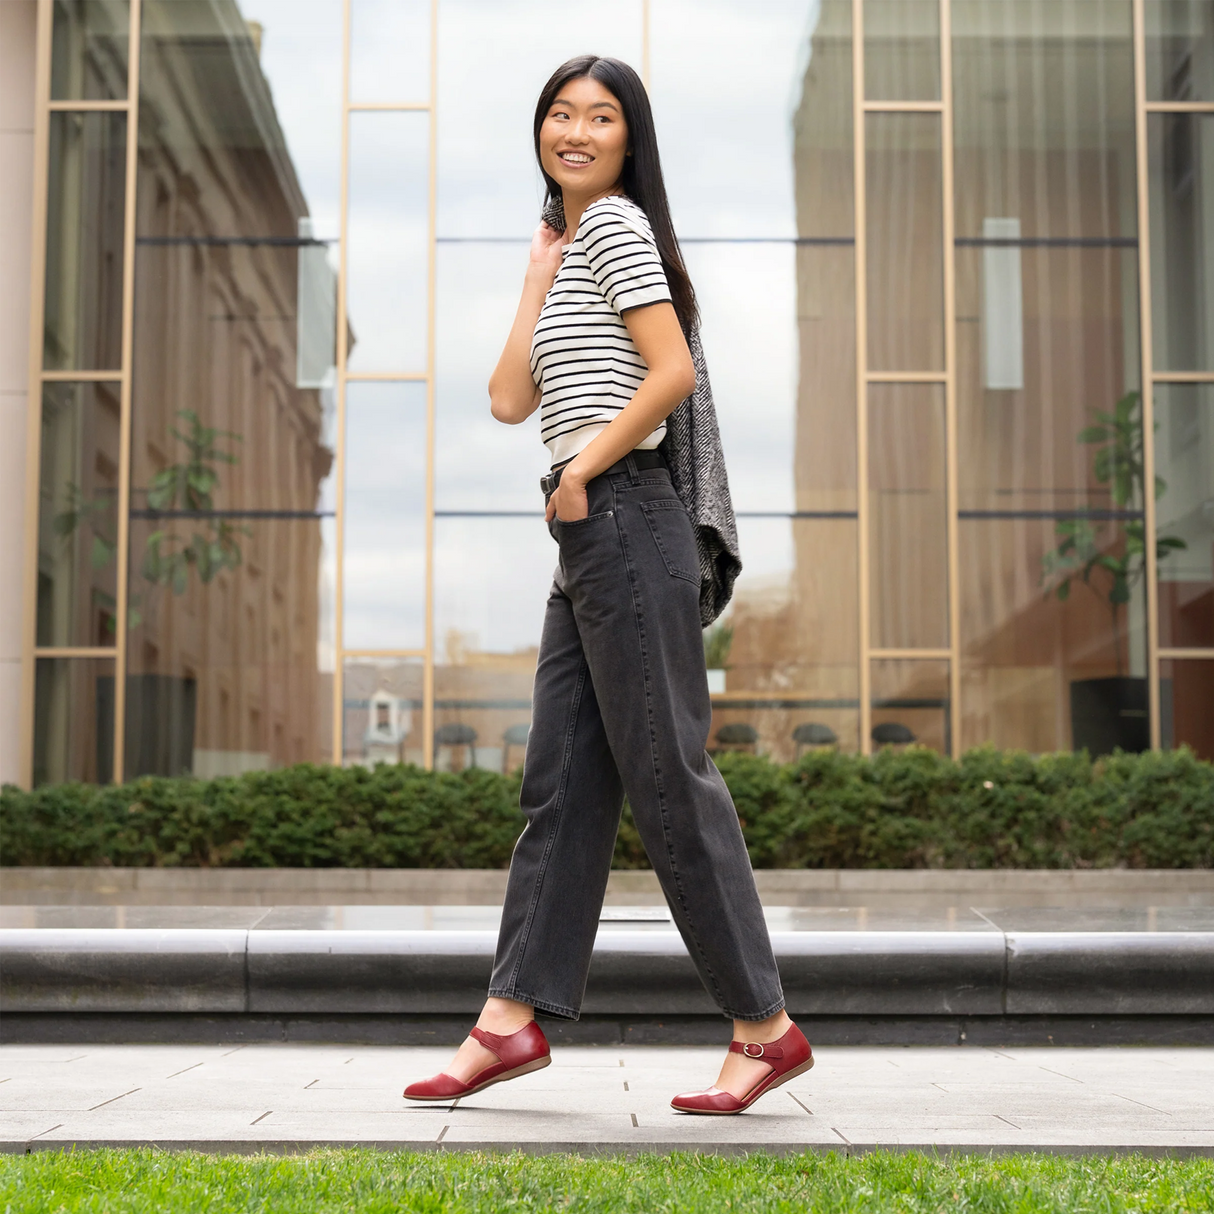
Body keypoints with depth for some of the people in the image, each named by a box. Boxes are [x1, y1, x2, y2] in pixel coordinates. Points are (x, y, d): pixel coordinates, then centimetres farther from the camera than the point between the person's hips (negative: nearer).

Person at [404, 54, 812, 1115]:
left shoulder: (616, 222, -3)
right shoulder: (573, 241, 24)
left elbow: (674, 370, -16)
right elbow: (511, 400, 14)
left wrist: (582, 472, -11)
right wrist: (538, 273, 15)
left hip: (626, 524, -10)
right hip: (592, 542, 10)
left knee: (666, 775, -7)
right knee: (562, 781, 7)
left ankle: (766, 1028, 0)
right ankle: (513, 1019, 11)